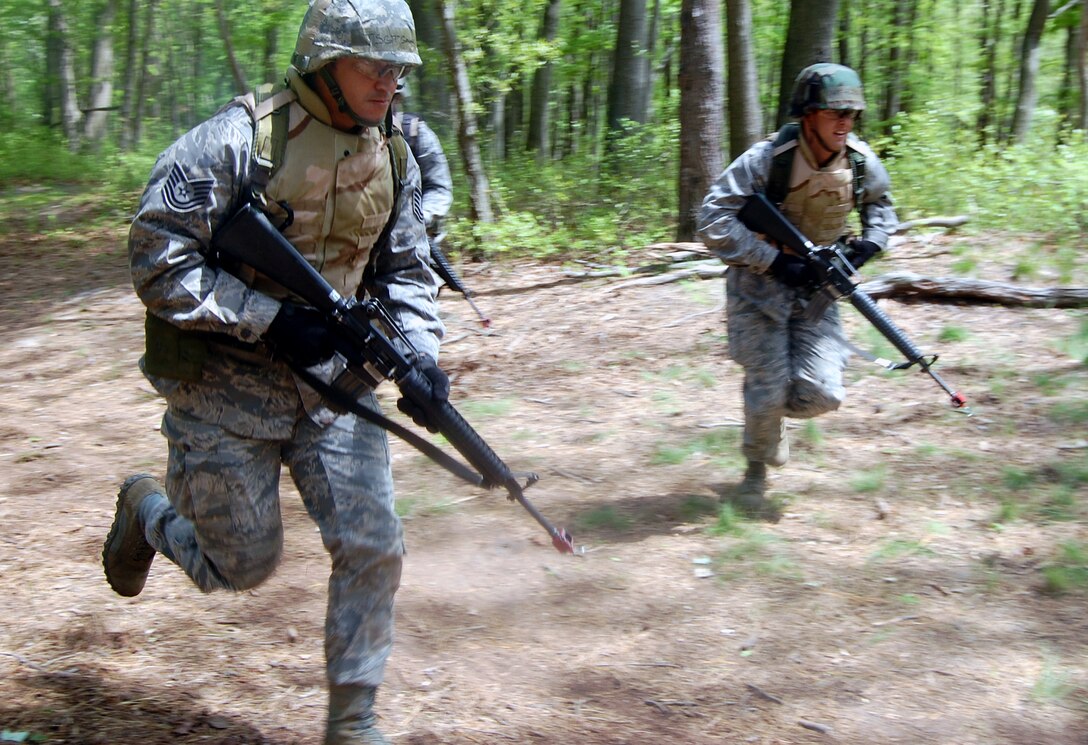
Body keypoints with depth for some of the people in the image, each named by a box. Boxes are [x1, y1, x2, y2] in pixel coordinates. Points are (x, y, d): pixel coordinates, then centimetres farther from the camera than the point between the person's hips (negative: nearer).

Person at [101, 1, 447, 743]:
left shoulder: (394, 158, 1)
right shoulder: (237, 141, -19)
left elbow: (406, 271, 11)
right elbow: (158, 262, -19)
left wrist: (420, 355, -7)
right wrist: (270, 319, -24)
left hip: (332, 379, 5)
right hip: (224, 387, -5)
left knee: (373, 548, -5)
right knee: (245, 565, 7)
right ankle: (147, 509, 40)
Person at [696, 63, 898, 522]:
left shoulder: (861, 162, -7)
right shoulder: (767, 160, -23)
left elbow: (880, 205, 16)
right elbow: (714, 221, -23)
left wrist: (869, 245, -5)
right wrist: (774, 261, -27)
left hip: (814, 287, 4)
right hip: (760, 286, -4)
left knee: (821, 394, -8)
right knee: (769, 392, -7)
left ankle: (773, 415, 28)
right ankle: (755, 479, 20)